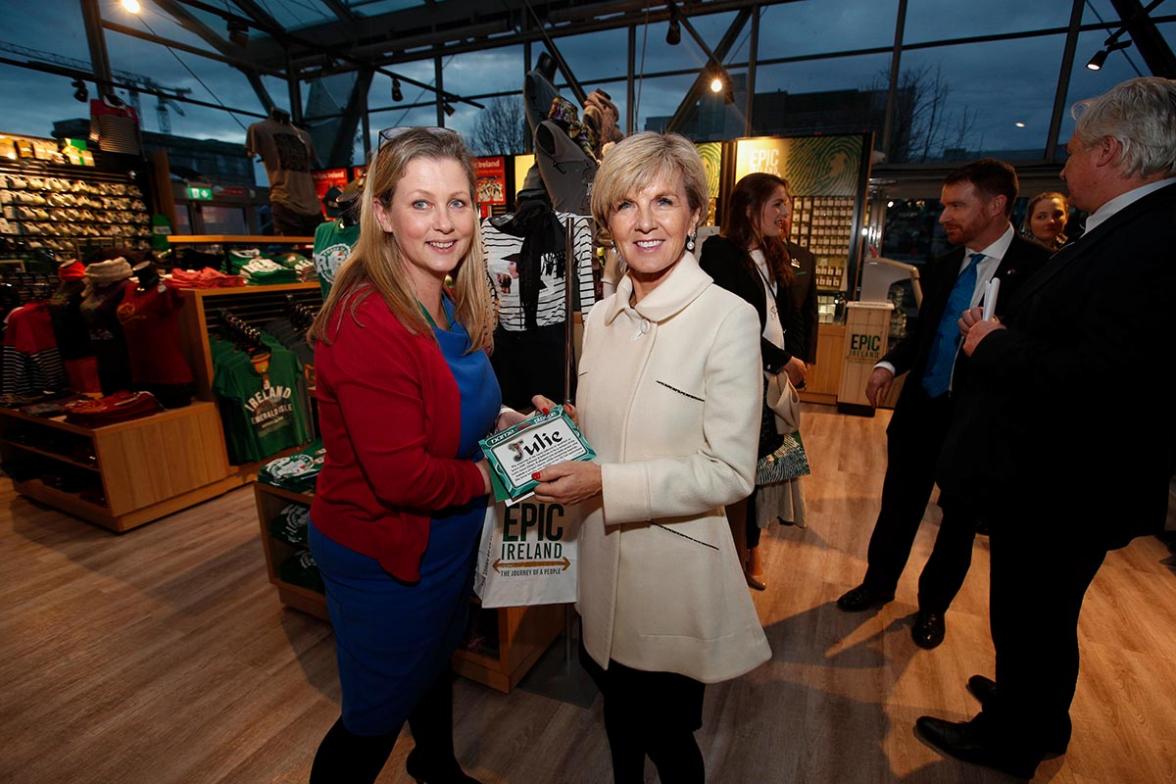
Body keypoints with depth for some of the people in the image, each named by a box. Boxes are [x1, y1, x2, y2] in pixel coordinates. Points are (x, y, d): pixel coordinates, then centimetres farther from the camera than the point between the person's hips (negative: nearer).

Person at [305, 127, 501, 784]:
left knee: (436, 657, 32)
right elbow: (402, 477, -30)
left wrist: (505, 420, -5)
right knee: (376, 717, 16)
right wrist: (485, 476, -16)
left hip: (445, 540, 9)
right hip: (382, 556, -9)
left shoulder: (454, 307, -2)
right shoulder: (368, 322, -29)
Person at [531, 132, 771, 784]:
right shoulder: (600, 317, 3)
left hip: (673, 568, -6)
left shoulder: (728, 317, -17)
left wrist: (605, 483, -24)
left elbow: (730, 472, -19)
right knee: (618, 711, 27)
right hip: (601, 558, 6)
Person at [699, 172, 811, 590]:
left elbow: (792, 316, 16)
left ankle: (752, 546, 30)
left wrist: (795, 361, 0)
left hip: (775, 380, 7)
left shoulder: (776, 256, 15)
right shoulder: (720, 251, -9)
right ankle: (739, 553, 21)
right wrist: (783, 361, -11)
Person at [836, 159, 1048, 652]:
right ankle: (878, 584, 37)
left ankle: (933, 606, 36)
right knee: (898, 505, 16)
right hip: (920, 407, 5)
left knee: (959, 520, 15)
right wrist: (890, 364, -3)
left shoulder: (1036, 267, -12)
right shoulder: (944, 266, 5)